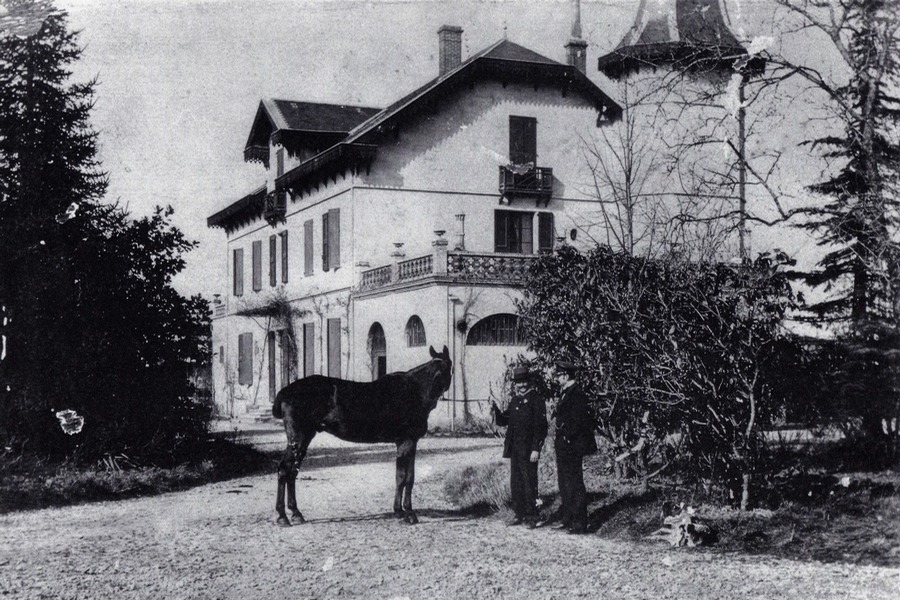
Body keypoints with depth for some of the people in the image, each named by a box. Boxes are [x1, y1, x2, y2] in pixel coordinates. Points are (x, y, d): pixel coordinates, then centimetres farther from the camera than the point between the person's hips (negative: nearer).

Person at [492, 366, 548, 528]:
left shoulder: (536, 399, -7)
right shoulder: (514, 400, 15)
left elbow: (541, 427, -12)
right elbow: (503, 421, 18)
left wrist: (536, 449, -17)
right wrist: (495, 410, -2)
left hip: (528, 450, -7)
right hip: (514, 449, 7)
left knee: (530, 483, -3)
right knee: (516, 483, 10)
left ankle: (531, 517, 3)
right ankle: (519, 515, 19)